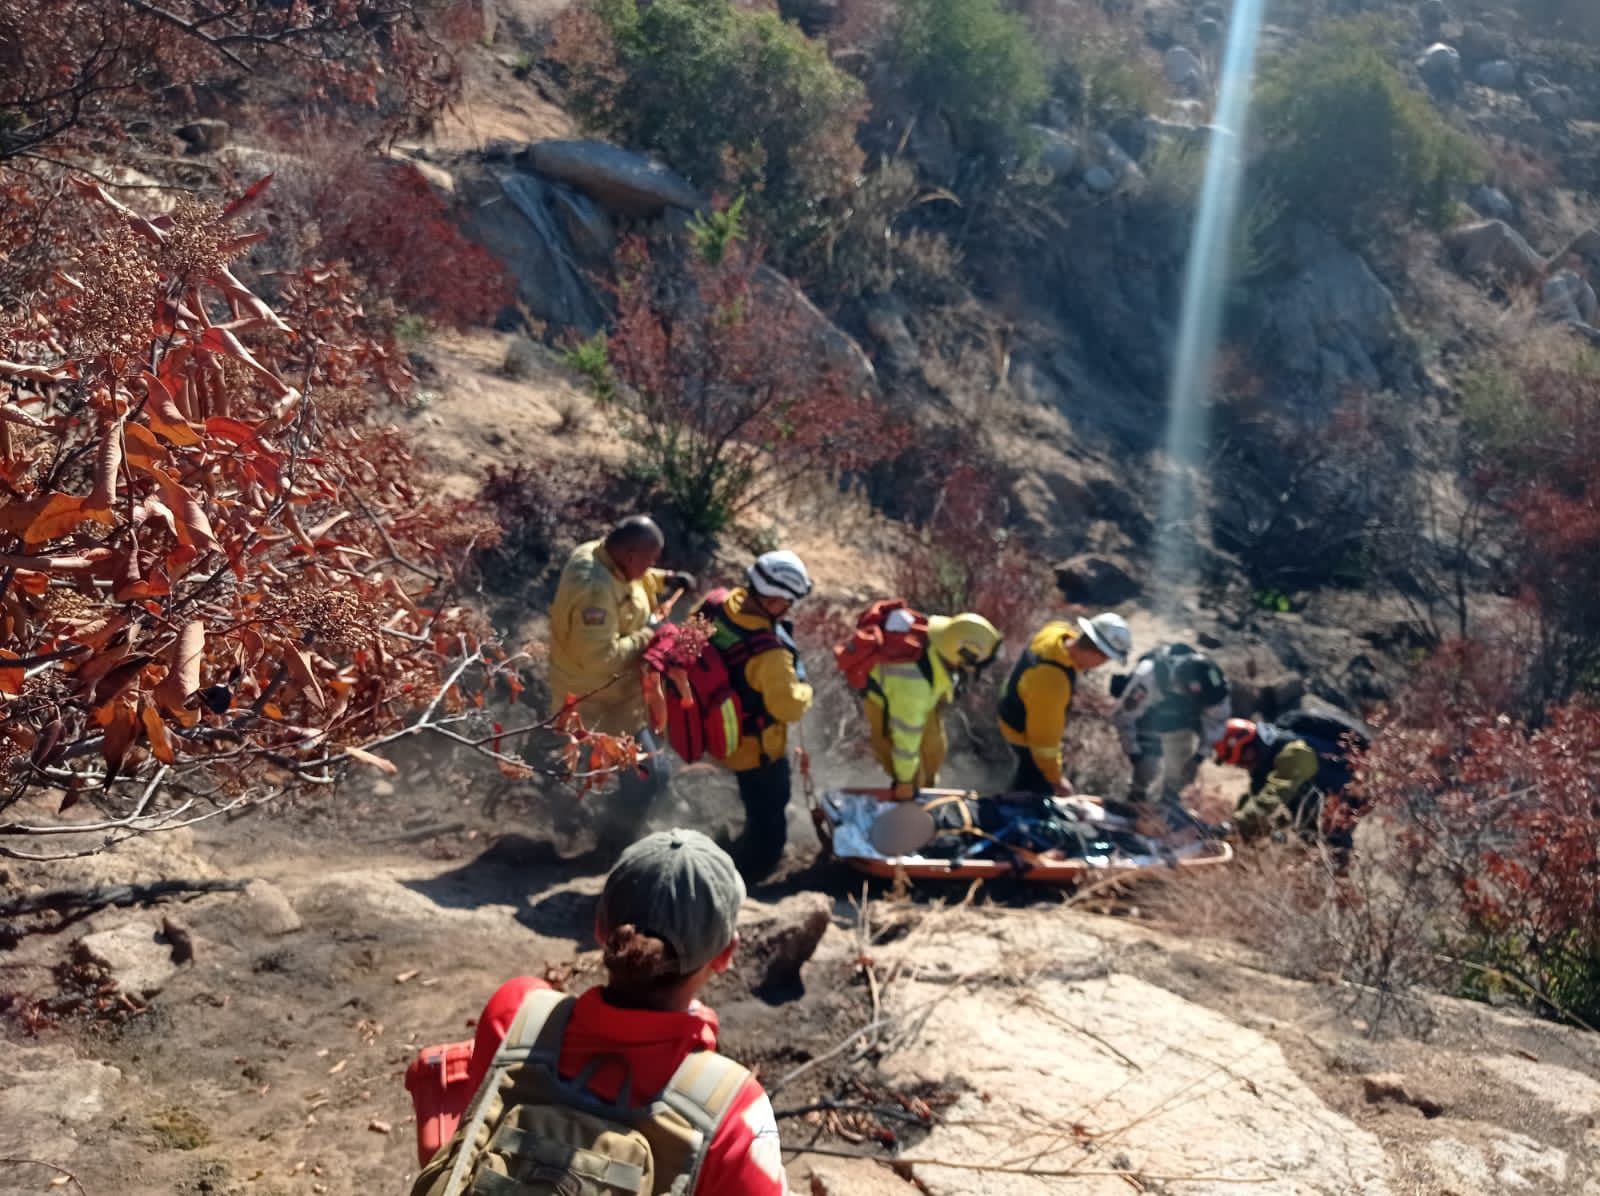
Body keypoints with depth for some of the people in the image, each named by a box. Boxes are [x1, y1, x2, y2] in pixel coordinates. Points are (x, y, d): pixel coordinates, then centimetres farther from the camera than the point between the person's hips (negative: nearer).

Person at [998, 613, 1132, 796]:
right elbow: (1045, 736, -32)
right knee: (1038, 791, 14)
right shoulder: (1052, 683, -46)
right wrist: (1056, 779, -17)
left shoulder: (1059, 629, -24)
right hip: (1026, 734, -8)